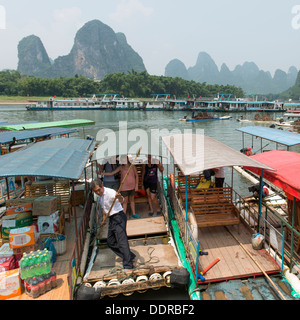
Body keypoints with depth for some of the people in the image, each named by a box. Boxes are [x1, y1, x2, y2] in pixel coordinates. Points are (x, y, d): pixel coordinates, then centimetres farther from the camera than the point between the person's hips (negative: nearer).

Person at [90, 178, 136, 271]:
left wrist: (119, 197, -58)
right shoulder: (100, 196, 11)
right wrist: (103, 220, 27)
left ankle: (128, 266, -9)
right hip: (111, 219, 10)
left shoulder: (110, 192, -18)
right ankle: (130, 256, 27)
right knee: (111, 242, 15)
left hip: (119, 217, -10)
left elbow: (121, 200, -37)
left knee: (122, 241, -14)